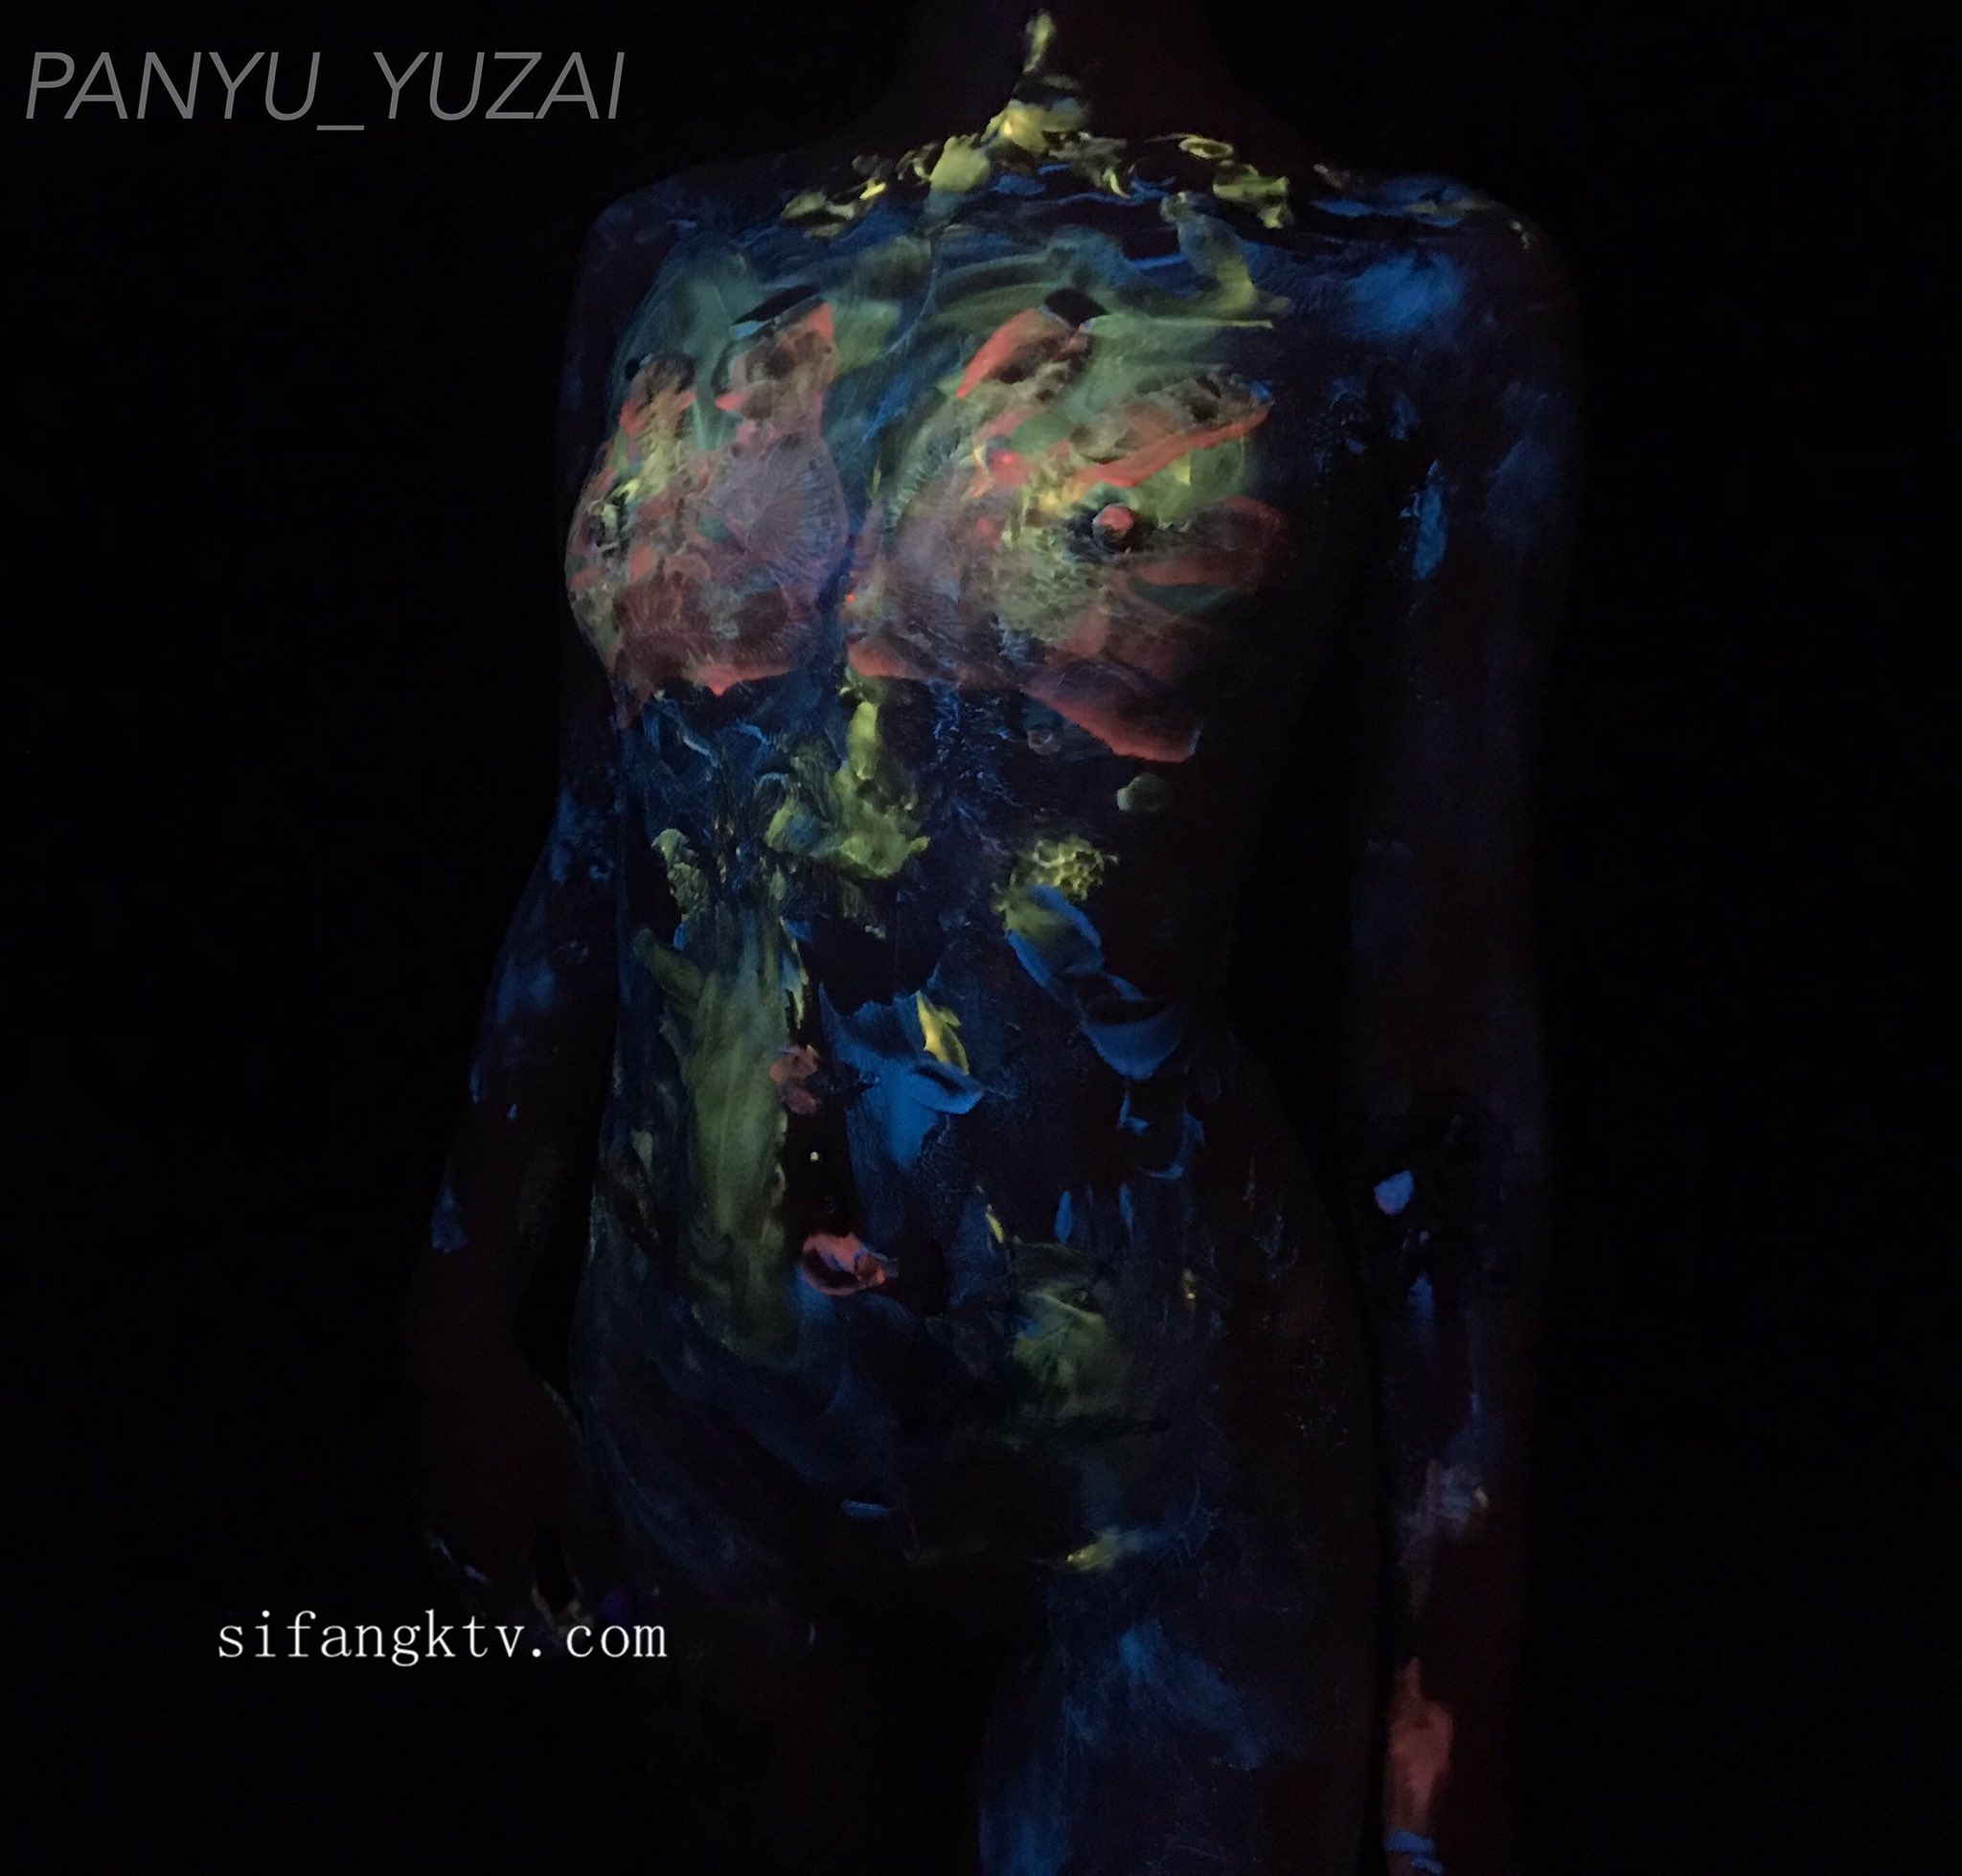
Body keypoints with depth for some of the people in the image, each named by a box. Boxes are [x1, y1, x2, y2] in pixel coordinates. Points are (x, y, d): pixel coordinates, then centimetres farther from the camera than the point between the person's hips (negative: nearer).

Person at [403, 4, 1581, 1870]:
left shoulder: (1413, 300, -9)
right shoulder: (672, 258, 2)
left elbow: (1436, 1016, -8)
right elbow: (593, 860, 9)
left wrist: (1450, 1673, -6)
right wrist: (468, 1318, 14)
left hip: (1158, 1481, -3)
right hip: (688, 1422, 4)